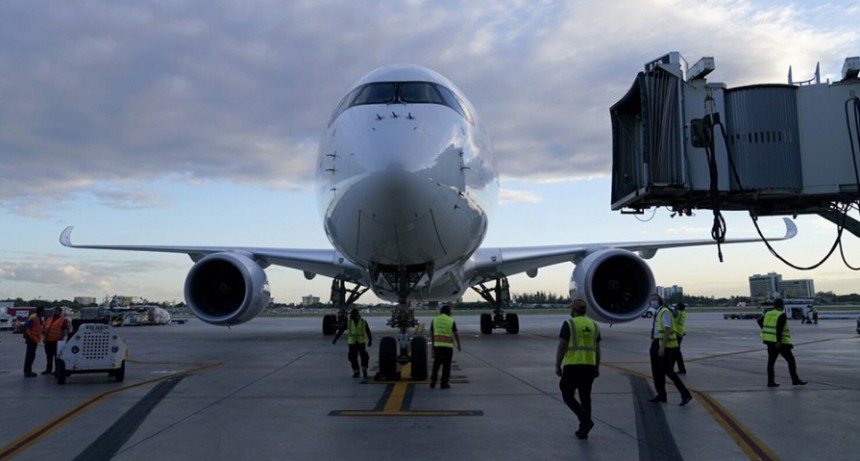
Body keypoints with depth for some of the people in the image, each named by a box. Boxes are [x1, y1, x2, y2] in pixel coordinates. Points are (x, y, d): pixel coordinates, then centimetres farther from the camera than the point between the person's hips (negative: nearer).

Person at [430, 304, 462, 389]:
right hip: (448, 345, -3)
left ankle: (433, 382, 13)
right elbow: (456, 335, -1)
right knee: (446, 365, 3)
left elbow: (431, 334, 8)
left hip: (437, 345, 3)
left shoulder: (434, 320, 6)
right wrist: (459, 345, 12)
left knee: (436, 364, 14)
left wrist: (432, 346, 16)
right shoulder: (451, 321, -3)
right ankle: (444, 384, 3)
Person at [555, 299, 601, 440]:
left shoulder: (568, 324, -7)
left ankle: (586, 420, -13)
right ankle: (583, 431, 18)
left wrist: (557, 366, -2)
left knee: (568, 396, 6)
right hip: (589, 366, 5)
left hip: (572, 366, -5)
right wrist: (597, 367, 17)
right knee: (585, 397, 14)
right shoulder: (593, 325, 9)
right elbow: (597, 349, 11)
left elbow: (561, 347, -9)